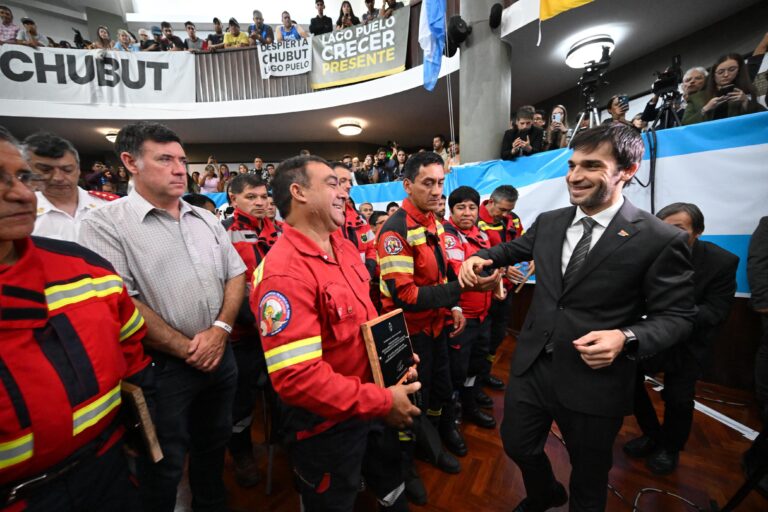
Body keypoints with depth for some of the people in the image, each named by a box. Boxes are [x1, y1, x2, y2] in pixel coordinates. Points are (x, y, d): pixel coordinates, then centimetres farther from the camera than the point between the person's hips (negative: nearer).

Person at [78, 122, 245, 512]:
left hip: (220, 355, 6)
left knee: (214, 443, 25)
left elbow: (236, 274, 5)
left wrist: (220, 329, -9)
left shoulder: (205, 219, 6)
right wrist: (186, 349, -15)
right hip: (162, 366, -5)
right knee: (164, 465, 16)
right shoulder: (107, 225, -11)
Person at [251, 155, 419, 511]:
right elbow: (297, 377, -32)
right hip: (326, 425, -7)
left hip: (371, 405, 8)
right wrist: (383, 402, -25)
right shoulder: (284, 273, -29)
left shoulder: (343, 246, 0)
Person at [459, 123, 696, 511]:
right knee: (518, 446, 25)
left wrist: (626, 338, -27)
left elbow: (676, 316, -8)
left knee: (588, 479, 22)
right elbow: (516, 248, 19)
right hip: (531, 367, 5)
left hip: (594, 382, -4)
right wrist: (481, 257, -1)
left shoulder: (660, 240, -13)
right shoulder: (548, 222, 1)